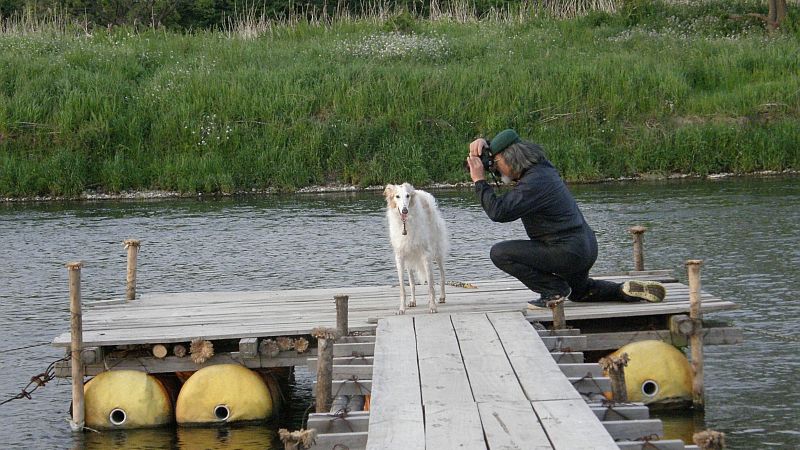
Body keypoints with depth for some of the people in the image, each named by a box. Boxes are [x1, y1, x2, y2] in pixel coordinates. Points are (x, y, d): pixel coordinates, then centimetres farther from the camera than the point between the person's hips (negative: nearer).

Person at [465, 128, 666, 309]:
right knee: (579, 292, 36)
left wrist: (480, 181, -16)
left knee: (500, 253, -13)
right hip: (586, 248, 10)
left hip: (568, 253, -10)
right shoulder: (541, 168, 9)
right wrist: (482, 144, 4)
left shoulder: (534, 182, -21)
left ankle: (554, 289, -6)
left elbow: (498, 211, -26)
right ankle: (628, 290, 16)